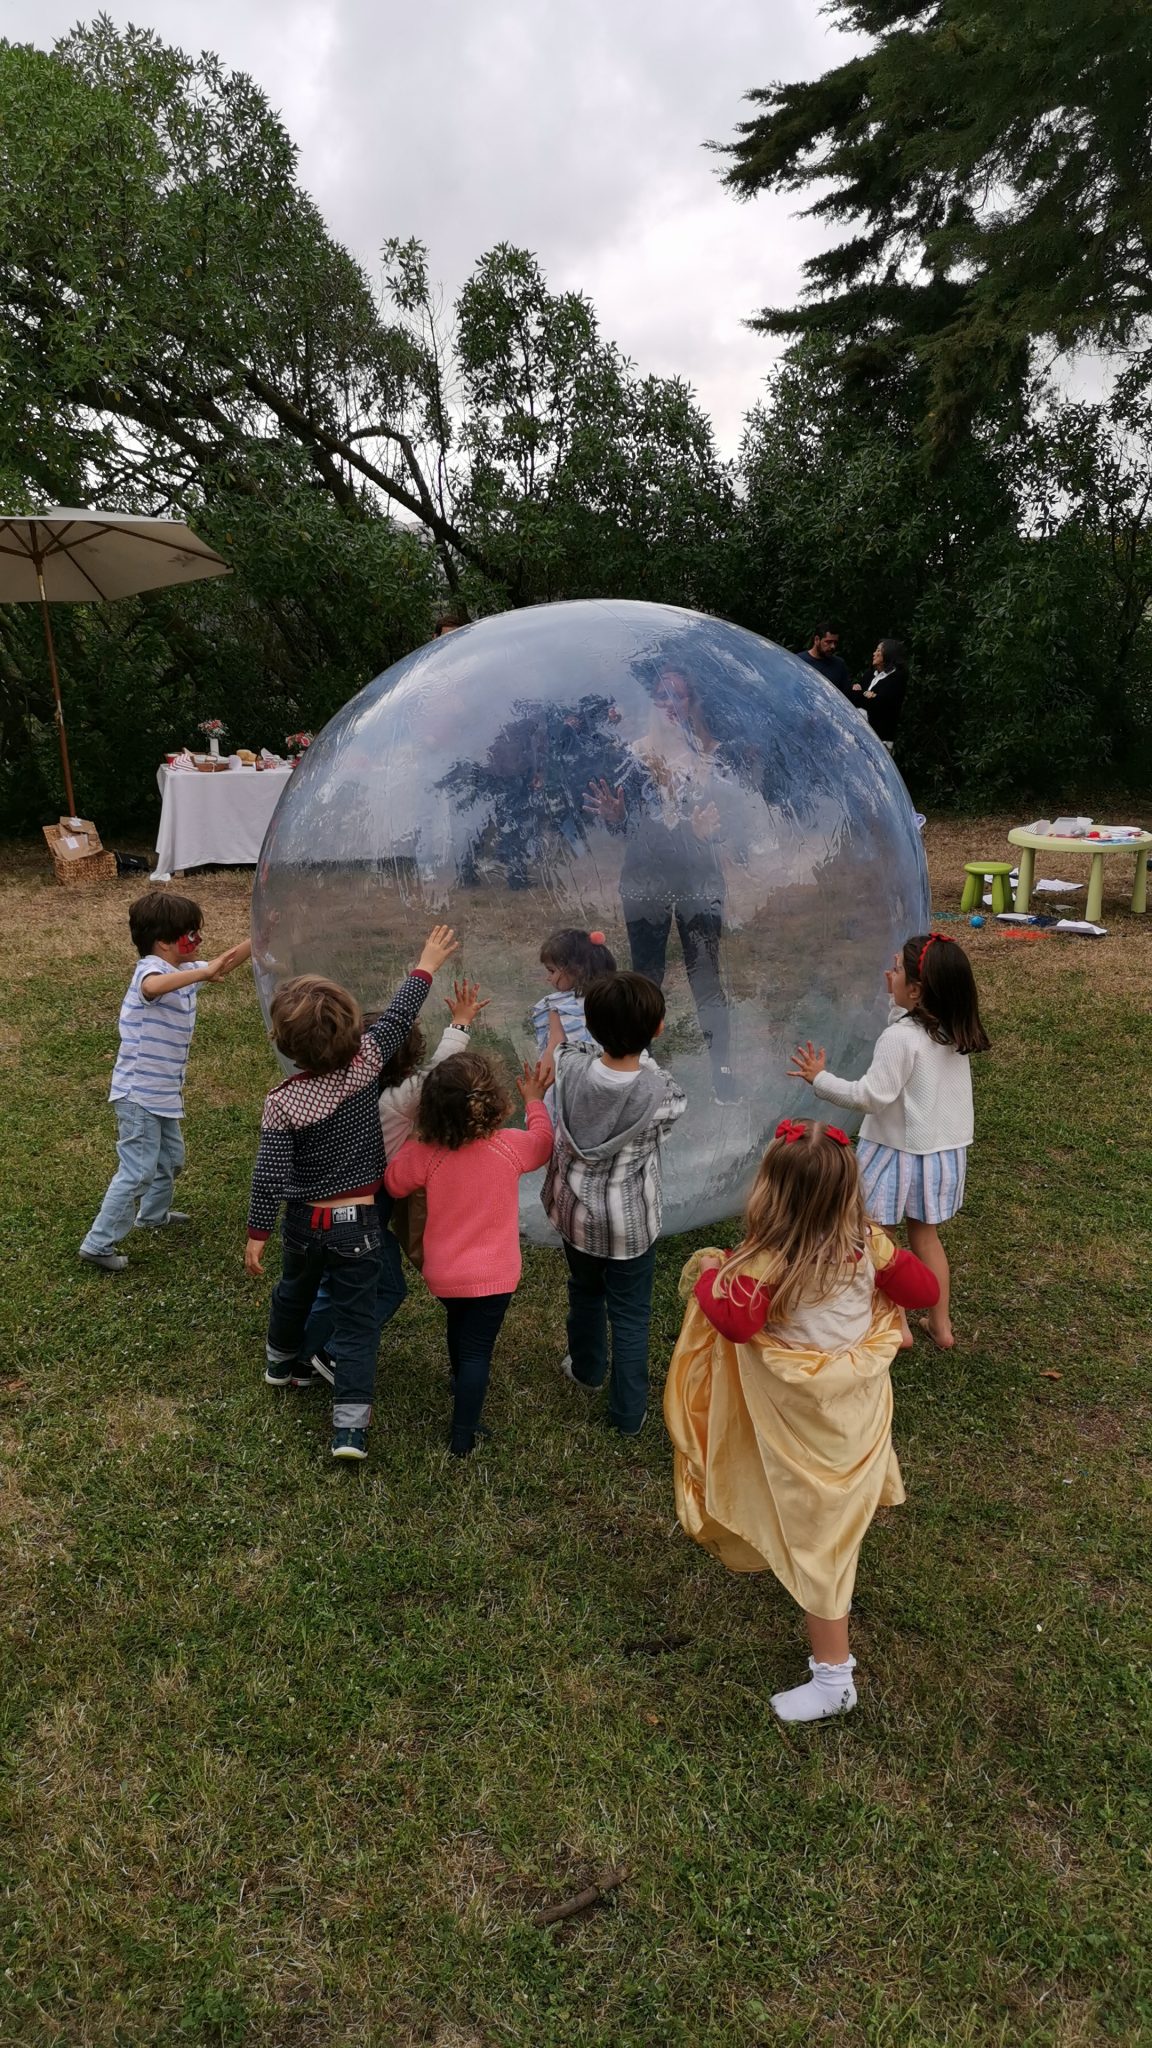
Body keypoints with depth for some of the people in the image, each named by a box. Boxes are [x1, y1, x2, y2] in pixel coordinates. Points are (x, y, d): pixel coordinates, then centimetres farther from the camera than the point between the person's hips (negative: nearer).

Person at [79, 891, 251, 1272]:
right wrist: (205, 972, -47)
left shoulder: (184, 971, 6)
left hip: (164, 1094, 10)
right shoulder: (151, 968, -22)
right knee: (137, 1171, -5)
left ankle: (153, 1215, 47)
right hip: (138, 1094, -10)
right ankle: (98, 1244, 6)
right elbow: (152, 987, -47)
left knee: (171, 1158, 25)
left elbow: (222, 966, 18)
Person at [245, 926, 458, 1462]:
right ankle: (350, 1426, 0)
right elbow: (398, 1019, -4)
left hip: (303, 1221, 2)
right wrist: (426, 965, 9)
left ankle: (282, 1361, 54)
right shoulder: (365, 1064, -18)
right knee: (356, 1320, 4)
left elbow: (268, 1175, -14)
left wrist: (257, 1233, -2)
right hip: (358, 1223, -1)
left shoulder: (282, 1102, -18)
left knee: (294, 1291, 29)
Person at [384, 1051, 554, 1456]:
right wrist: (534, 1099, 16)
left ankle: (462, 1387, 56)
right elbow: (543, 1143, 4)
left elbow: (393, 1183, -1)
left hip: (442, 1274, 2)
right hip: (493, 1276, -2)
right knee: (477, 1350, 9)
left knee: (459, 1327, 30)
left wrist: (414, 1141, 6)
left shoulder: (424, 1154, -21)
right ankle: (462, 1438, 14)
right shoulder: (510, 1148, -20)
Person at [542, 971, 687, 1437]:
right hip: (631, 1223, -3)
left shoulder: (571, 1068, -22)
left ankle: (587, 1368, 53)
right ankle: (628, 1413, 28)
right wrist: (642, 1049, -2)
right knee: (630, 1314, 15)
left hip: (577, 1211, 3)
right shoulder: (660, 1093, -29)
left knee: (584, 1291, 29)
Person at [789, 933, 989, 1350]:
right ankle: (941, 1324, 29)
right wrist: (898, 1002, 12)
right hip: (945, 1149, 8)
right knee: (926, 1235, 21)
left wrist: (821, 1080, -15)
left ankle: (896, 1325, 15)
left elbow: (872, 1095, -24)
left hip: (898, 1151, -7)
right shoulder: (955, 1032, -2)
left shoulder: (900, 1038, -25)